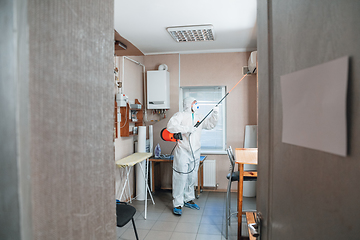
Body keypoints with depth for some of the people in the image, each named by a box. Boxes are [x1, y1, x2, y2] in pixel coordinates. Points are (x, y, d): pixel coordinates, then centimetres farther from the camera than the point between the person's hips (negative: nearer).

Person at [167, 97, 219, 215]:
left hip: (195, 153, 7)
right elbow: (170, 126, -19)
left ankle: (188, 200, 30)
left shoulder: (198, 117, 16)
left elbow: (210, 124, 19)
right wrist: (187, 129, -25)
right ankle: (177, 204, 6)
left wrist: (215, 114, 4)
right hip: (183, 152, -6)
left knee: (192, 178, 14)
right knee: (180, 178, -5)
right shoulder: (180, 115, -4)